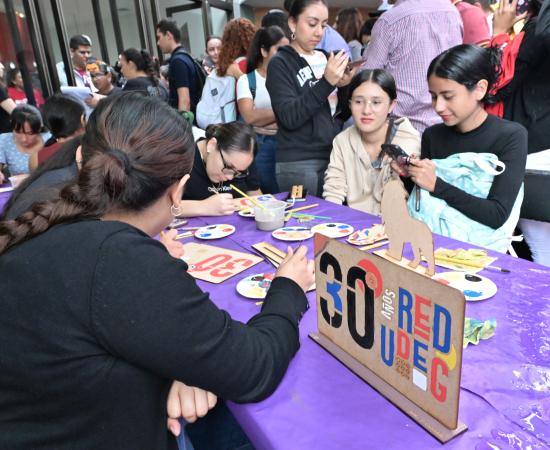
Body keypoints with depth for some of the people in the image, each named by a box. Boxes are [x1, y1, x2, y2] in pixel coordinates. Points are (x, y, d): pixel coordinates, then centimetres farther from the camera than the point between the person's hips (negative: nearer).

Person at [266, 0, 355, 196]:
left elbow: (343, 114, 11)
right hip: (298, 164, -5)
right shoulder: (280, 63, -4)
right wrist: (326, 83, -21)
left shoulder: (326, 59, 10)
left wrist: (345, 86, -7)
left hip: (334, 157, 5)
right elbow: (289, 118, -16)